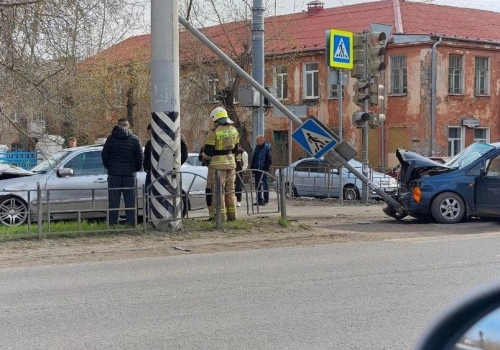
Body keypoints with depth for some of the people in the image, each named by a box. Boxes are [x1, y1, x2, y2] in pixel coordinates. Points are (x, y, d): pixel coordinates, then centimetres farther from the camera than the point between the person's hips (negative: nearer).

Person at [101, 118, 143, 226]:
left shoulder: (111, 138, 2)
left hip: (114, 173, 1)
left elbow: (104, 155, 3)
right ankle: (131, 223, 0)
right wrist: (137, 168, 13)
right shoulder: (135, 139, 1)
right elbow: (140, 157, -1)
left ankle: (112, 223, 1)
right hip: (129, 173, 0)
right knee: (130, 200, 3)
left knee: (113, 200, 4)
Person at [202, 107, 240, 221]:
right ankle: (231, 215, 16)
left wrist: (205, 156, 9)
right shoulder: (234, 130, 7)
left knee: (217, 190, -1)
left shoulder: (214, 131, -14)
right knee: (230, 190, 14)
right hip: (231, 162, 7)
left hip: (218, 163, -7)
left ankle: (220, 215, -4)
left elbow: (208, 150, -12)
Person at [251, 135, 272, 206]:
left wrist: (265, 168, -16)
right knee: (257, 186, 9)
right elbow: (253, 159, 18)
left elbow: (269, 160, -9)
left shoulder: (267, 148, -7)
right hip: (257, 170, 7)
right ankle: (259, 200, 16)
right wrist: (252, 169, 12)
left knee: (265, 185, -2)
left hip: (263, 170, -7)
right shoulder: (257, 148, 13)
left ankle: (265, 200, 2)